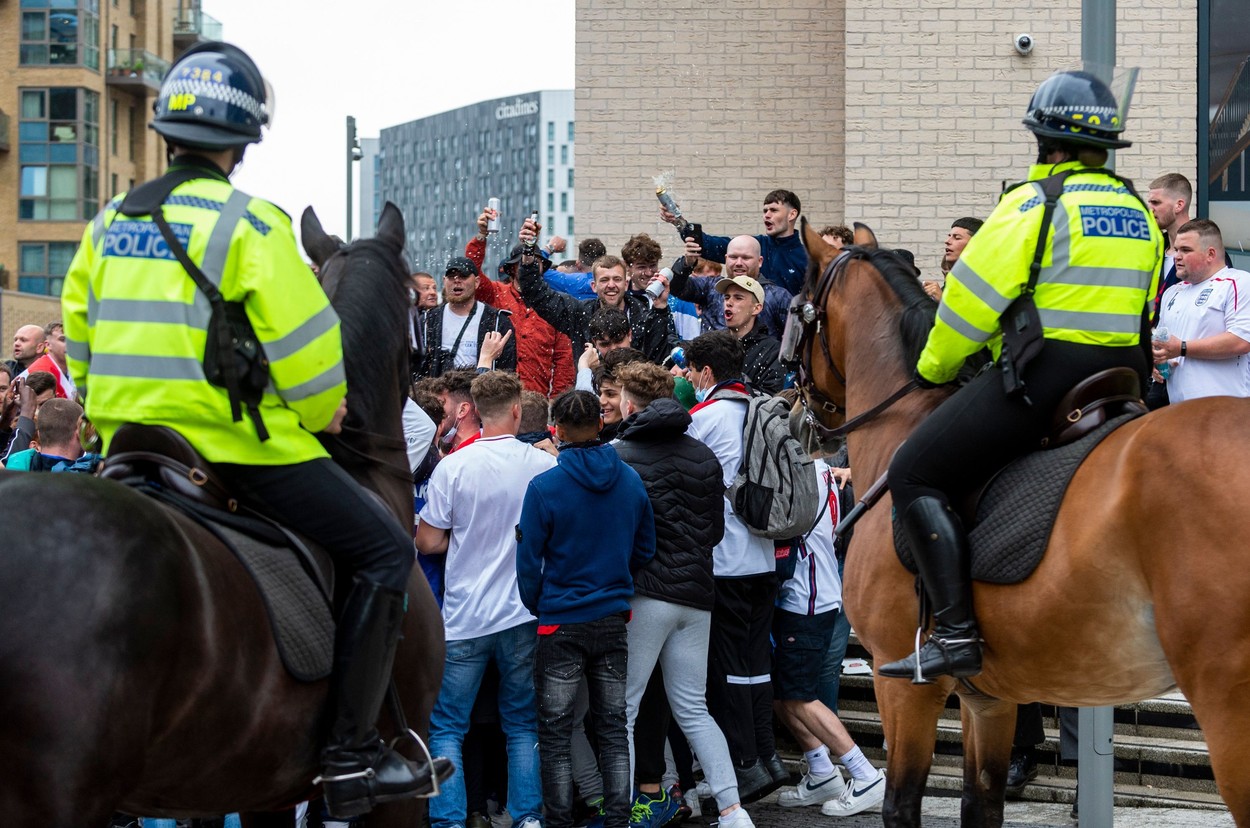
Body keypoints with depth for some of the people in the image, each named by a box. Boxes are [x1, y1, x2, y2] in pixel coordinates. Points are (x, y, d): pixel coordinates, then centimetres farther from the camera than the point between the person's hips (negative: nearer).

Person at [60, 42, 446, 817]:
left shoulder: (109, 225, 11)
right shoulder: (249, 225, -11)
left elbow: (81, 346, 15)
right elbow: (306, 349, -12)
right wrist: (320, 417, 6)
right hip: (241, 447, -7)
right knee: (386, 549, 0)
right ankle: (352, 752, -6)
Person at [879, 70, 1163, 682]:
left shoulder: (1035, 203, -7)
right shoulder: (1139, 212, 15)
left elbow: (972, 298, -6)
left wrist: (933, 368, 8)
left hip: (1042, 374, -8)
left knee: (915, 475, -3)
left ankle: (955, 634, -16)